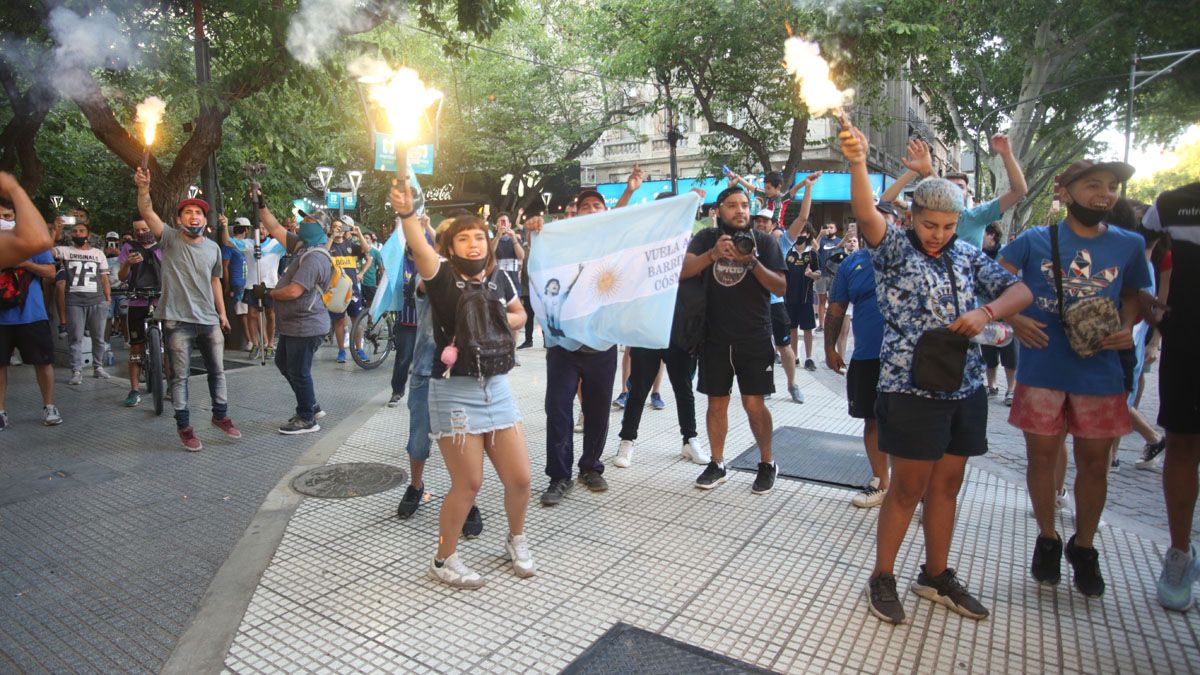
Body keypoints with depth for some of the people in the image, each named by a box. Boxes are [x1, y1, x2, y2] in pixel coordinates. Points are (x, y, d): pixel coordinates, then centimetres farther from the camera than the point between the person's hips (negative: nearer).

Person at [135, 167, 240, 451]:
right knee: (180, 375, 4)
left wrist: (222, 312, 16)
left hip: (209, 321, 4)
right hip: (177, 321, -4)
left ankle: (220, 415, 31)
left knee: (217, 371, 14)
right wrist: (144, 189, -37)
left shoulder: (213, 247, 8)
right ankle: (184, 426, 16)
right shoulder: (170, 239, -4)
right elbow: (148, 214, -20)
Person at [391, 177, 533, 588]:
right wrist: (406, 214, -48)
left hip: (496, 386, 5)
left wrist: (502, 322, 0)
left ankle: (516, 540, 37)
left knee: (519, 478, 7)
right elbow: (419, 248, -30)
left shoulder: (498, 279, 5)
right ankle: (444, 560, 26)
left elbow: (520, 314, 21)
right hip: (454, 392, -5)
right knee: (468, 484, 1)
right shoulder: (442, 276, -9)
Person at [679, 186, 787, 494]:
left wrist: (753, 263, -19)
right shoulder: (706, 238, 5)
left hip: (754, 338, -2)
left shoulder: (764, 242, 2)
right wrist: (713, 254, -25)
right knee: (717, 402, 8)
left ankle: (767, 463, 17)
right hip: (715, 337, 2)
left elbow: (781, 287, -5)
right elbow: (682, 271, -9)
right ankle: (717, 464, 23)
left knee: (754, 403, -3)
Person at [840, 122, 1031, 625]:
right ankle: (882, 578, 19)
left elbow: (1020, 290, 8)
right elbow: (866, 215, -24)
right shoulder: (894, 250, -6)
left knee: (947, 485, 14)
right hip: (911, 389, -6)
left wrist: (986, 312, -13)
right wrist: (857, 163, -41)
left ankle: (936, 576, 31)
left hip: (964, 388, 6)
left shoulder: (968, 256, 9)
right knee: (908, 488, 1)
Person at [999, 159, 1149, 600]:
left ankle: (1083, 547, 30)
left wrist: (1127, 328, -3)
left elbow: (1133, 294, 16)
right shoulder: (1034, 241, -2)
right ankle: (1047, 538, 30)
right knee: (1042, 456, 8)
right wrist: (1014, 318, -15)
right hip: (1042, 369, -2)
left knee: (1094, 463, 10)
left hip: (1100, 372, 2)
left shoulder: (1129, 245, 4)